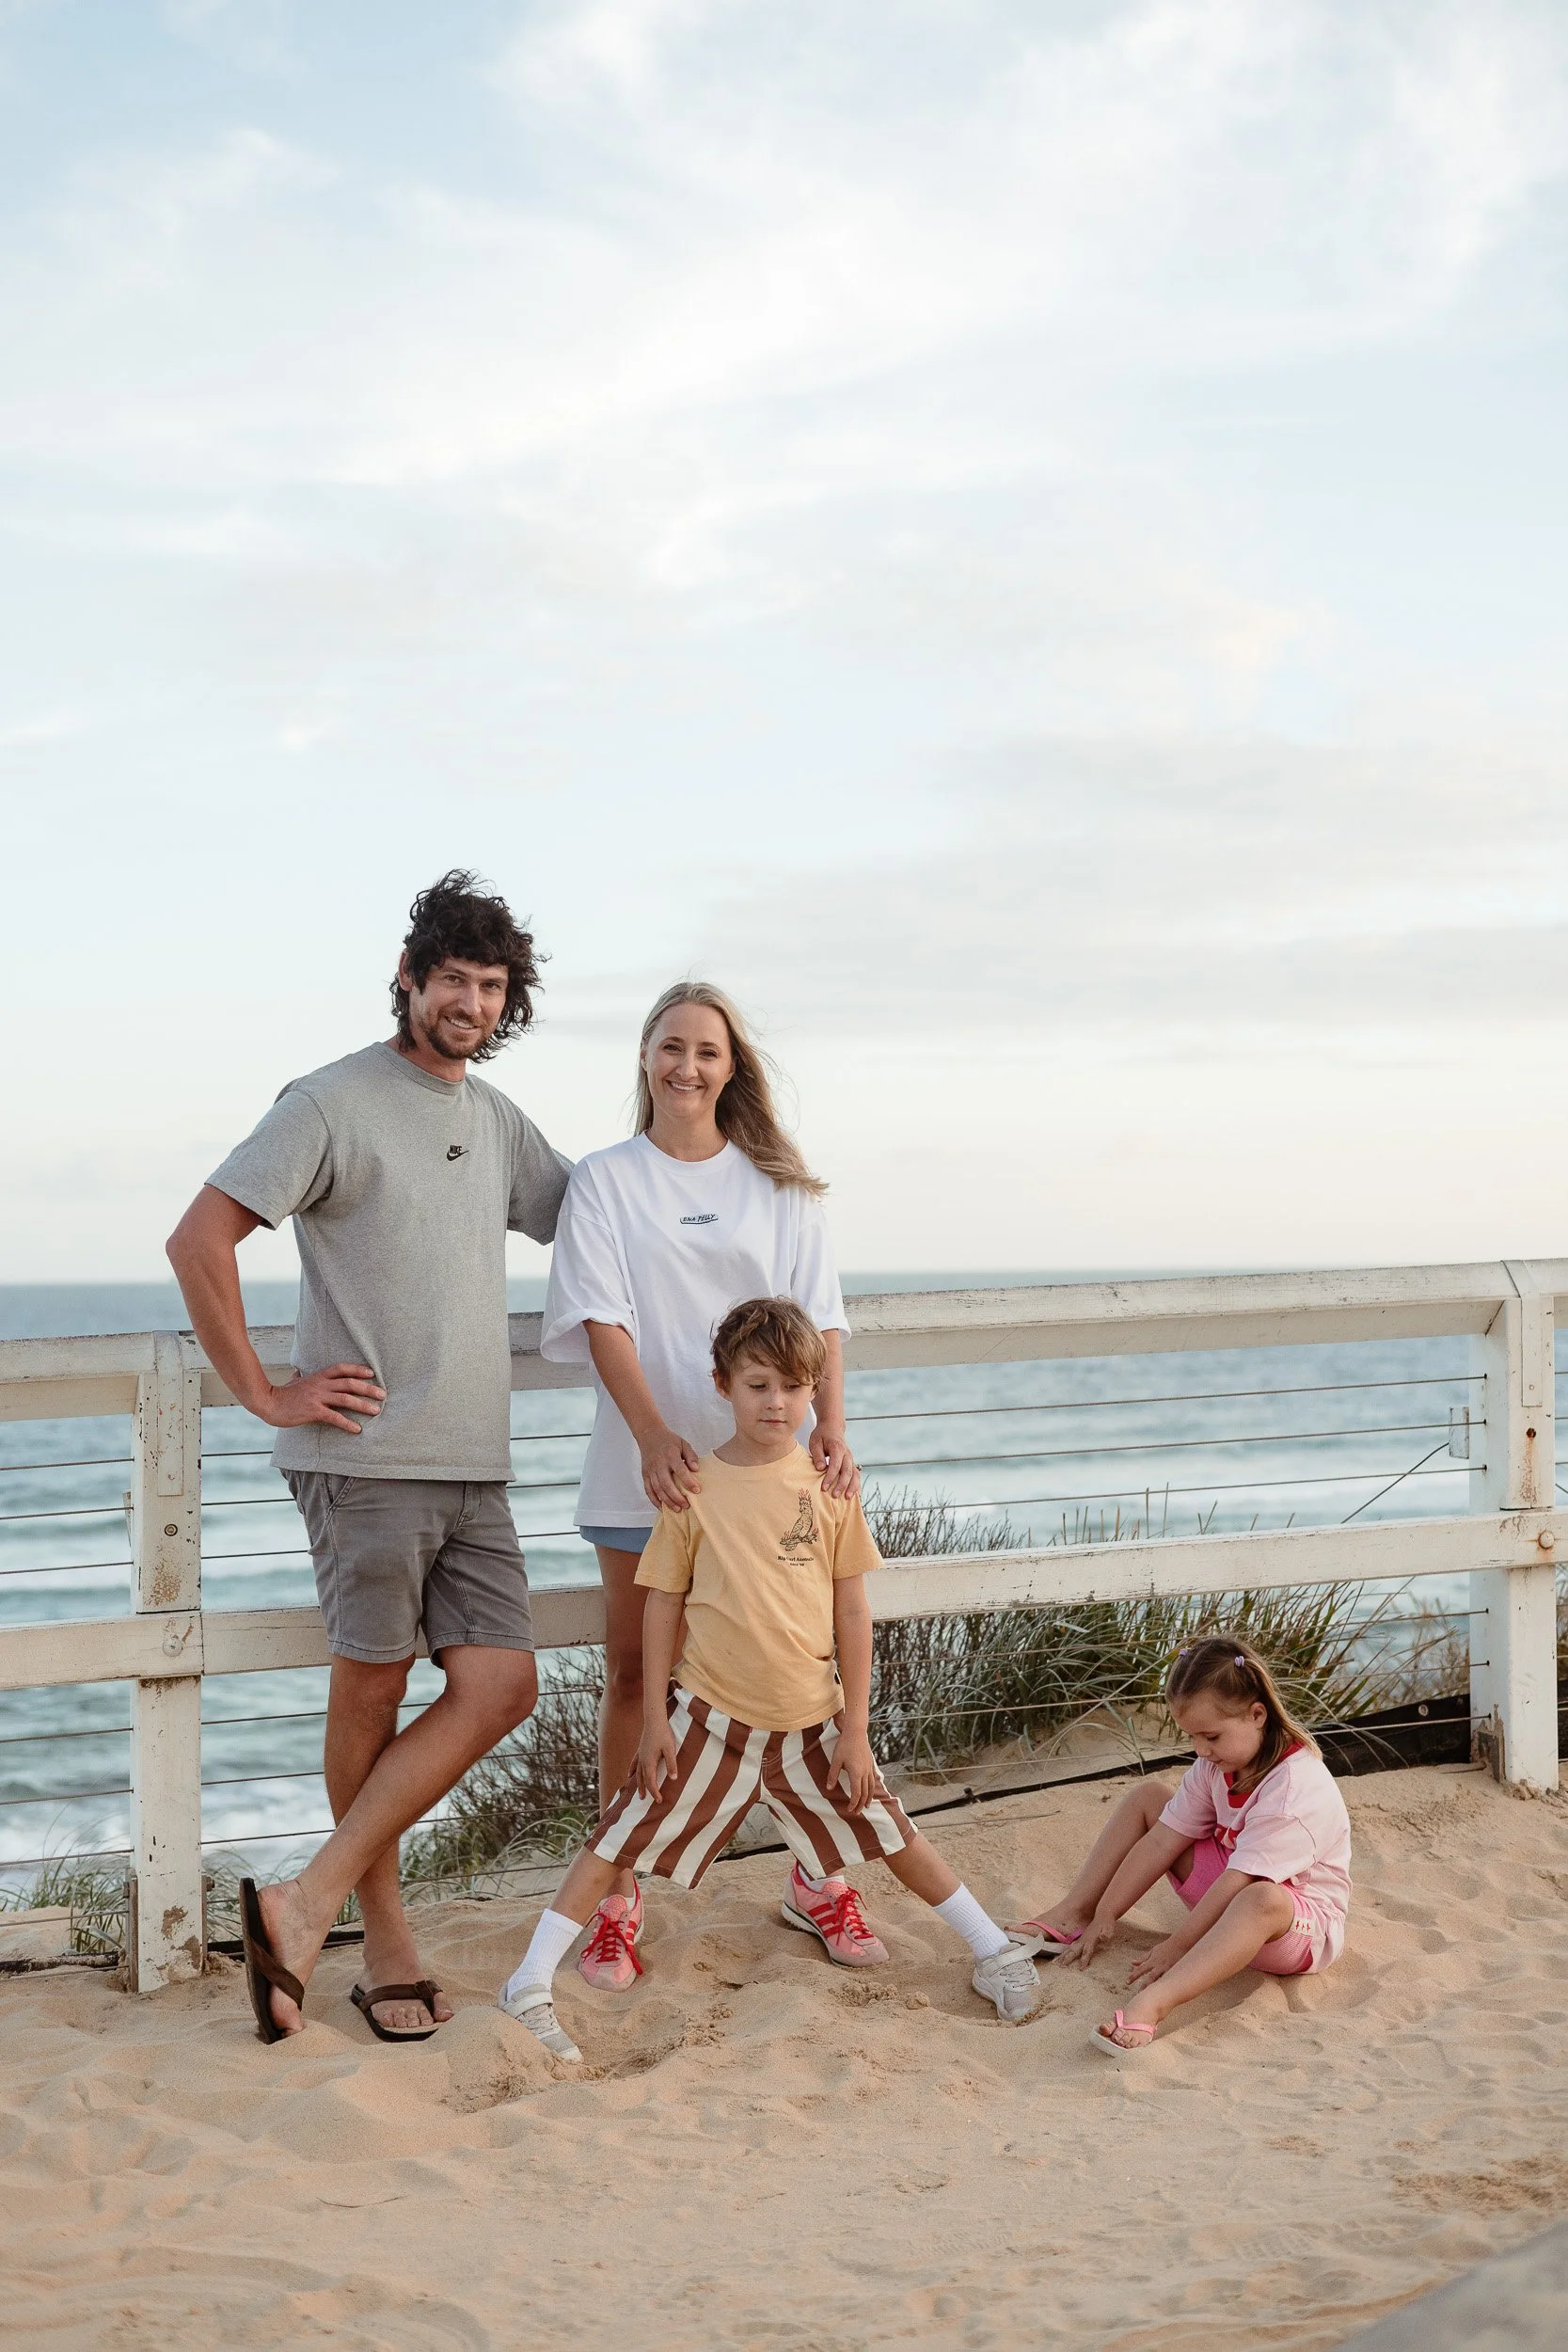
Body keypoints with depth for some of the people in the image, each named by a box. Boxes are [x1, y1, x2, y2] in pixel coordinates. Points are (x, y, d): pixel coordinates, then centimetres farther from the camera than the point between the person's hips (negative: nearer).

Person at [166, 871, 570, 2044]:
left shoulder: (496, 1118, 16)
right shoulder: (334, 1104, -6)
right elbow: (199, 1241, -11)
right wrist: (264, 1393, -10)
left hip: (475, 1465, 7)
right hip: (368, 1457, -7)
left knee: (501, 1687, -3)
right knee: (372, 1693, 2)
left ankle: (308, 1905, 0)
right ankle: (384, 1935, 18)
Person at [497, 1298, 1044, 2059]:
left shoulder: (828, 1484, -2)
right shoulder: (695, 1488, -5)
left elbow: (851, 1610, 2)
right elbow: (663, 1605, 1)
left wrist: (854, 1728, 0)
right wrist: (655, 1719, -2)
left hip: (809, 1718, 1)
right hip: (709, 1714, -1)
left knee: (885, 1831, 10)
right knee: (623, 1838, -3)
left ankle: (996, 1951, 25)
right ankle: (531, 1984, 6)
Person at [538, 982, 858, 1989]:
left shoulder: (779, 1185, 8)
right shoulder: (606, 1180, 3)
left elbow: (818, 1313, 2)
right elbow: (602, 1319, -7)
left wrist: (830, 1421, -16)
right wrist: (654, 1435, -22)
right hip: (646, 1465, -1)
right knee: (635, 1673, 4)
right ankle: (620, 1897, 13)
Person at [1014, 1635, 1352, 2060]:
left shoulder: (1296, 1786, -28)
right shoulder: (1217, 1764, -2)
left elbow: (1241, 1881, -30)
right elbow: (1162, 1841, -2)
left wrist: (1177, 1945, -26)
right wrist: (1104, 1917, -5)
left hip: (1299, 1921, -8)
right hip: (1228, 1897, 8)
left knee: (1262, 1900, -45)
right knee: (1148, 1796, 2)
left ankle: (1150, 2005, -60)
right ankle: (1070, 1918, -2)